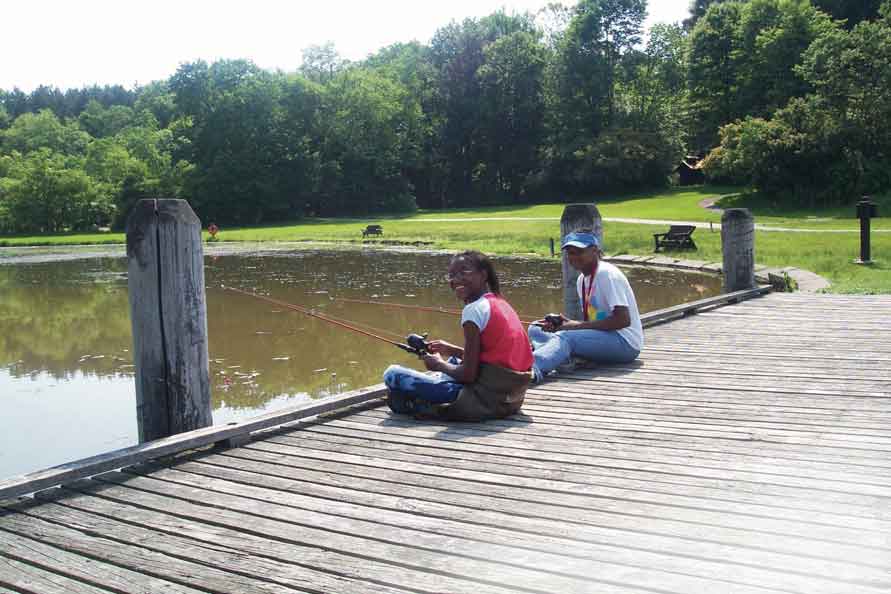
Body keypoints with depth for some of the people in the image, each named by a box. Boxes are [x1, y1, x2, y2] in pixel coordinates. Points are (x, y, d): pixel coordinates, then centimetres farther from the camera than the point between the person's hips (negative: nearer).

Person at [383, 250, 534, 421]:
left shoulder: (474, 309, -14)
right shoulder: (500, 303, 12)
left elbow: (468, 375, -16)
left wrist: (439, 365, 2)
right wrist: (453, 350, 18)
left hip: (486, 401, -9)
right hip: (512, 398, 9)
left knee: (392, 373, -9)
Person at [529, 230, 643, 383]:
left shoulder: (607, 274, -13)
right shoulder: (581, 280, 12)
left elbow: (623, 319, -21)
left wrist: (579, 325, -19)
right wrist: (568, 323, -5)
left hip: (625, 342, -9)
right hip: (601, 337, 9)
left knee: (565, 337, -33)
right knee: (536, 329, 1)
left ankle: (531, 369, -59)